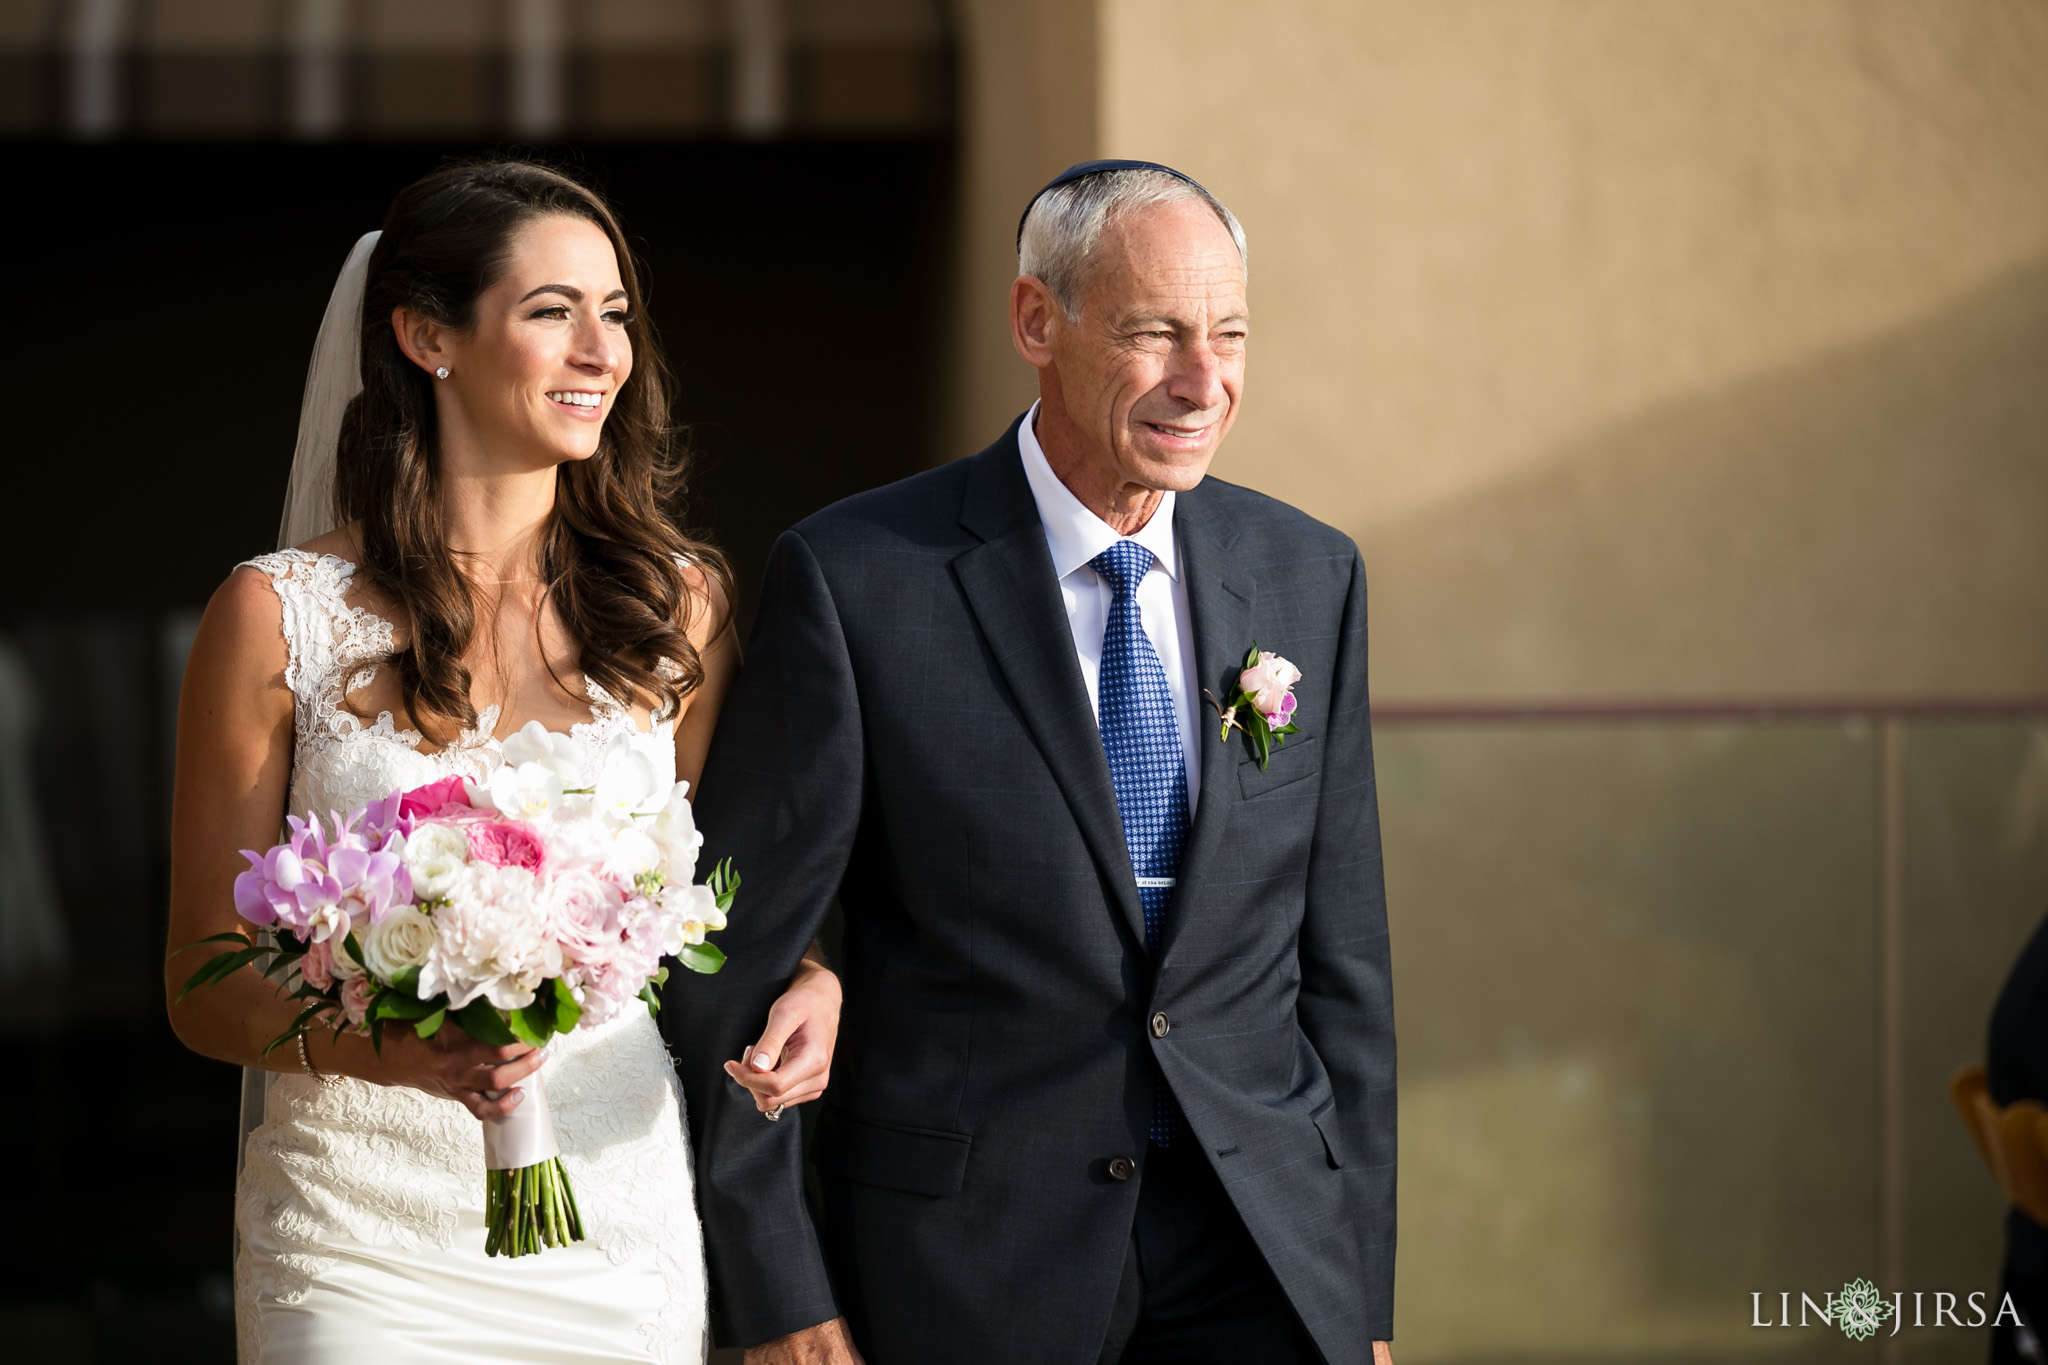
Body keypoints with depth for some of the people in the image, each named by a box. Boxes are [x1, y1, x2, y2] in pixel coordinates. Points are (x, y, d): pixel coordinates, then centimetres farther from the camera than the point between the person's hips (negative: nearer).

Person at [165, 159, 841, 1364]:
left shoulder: (677, 605, 6)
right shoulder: (281, 618, -3)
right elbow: (206, 990, -1)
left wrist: (808, 985, -8)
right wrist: (378, 1042, -21)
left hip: (624, 1222, 3)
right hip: (366, 1248, -3)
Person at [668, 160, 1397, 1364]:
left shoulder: (1310, 577, 6)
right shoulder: (856, 581, -8)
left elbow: (1341, 954, 10)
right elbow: (733, 964, -5)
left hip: (1262, 1257, 3)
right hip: (970, 1263, -3)